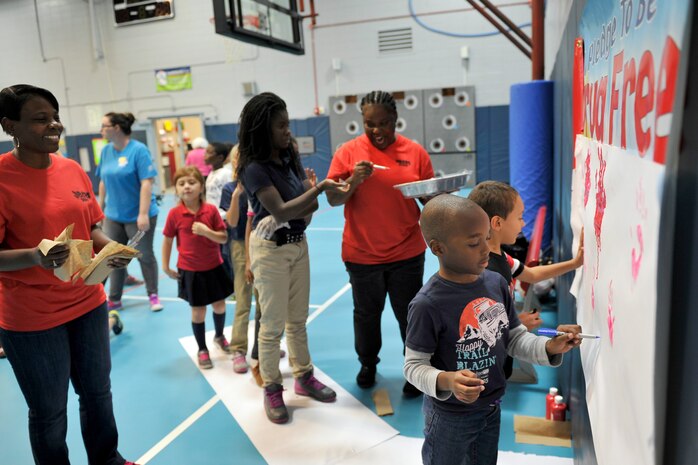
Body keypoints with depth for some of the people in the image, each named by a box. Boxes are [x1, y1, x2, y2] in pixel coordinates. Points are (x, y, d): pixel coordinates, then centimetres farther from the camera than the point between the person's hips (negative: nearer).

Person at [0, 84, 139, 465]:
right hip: (31, 319, -5)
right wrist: (35, 256, -33)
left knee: (98, 393, 21)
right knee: (49, 411, 12)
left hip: (88, 303, 6)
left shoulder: (73, 170, 2)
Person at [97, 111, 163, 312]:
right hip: (113, 216, 6)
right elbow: (103, 182, 12)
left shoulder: (139, 150, -14)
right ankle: (114, 299, 22)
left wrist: (143, 214, -24)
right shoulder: (106, 151, 4)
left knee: (145, 256, 6)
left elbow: (147, 183, -19)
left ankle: (153, 295, 22)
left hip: (137, 216, -6)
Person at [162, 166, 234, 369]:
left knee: (219, 305, 15)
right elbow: (167, 240, 0)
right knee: (198, 311, 6)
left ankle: (219, 337, 44)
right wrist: (166, 267, 1)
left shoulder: (211, 210, -9)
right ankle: (202, 350, 26)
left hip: (214, 267, 2)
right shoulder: (174, 214, -10)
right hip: (190, 270, -2)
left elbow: (224, 238, -7)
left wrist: (206, 231, -23)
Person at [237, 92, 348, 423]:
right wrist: (319, 188, -23)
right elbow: (281, 210, -22)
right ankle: (272, 389, 19)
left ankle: (304, 377, 31)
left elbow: (312, 203, 5)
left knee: (298, 319, 16)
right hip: (271, 249, -6)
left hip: (299, 243, 7)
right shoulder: (254, 167, -16)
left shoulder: (289, 156, 4)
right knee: (273, 323, 3)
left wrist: (296, 214, -15)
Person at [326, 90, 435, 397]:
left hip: (407, 253, 0)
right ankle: (368, 364, 41)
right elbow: (333, 200, -4)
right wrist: (354, 181, -22)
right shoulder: (348, 152, -4)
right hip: (362, 254, 0)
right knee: (366, 314, 17)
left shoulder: (415, 152, -1)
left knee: (409, 314, 10)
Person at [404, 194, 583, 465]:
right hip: (449, 416, -6)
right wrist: (446, 381, -37)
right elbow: (414, 366, -19)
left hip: (491, 408, 6)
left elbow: (515, 339, 2)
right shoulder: (428, 304, -28)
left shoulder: (496, 283, -10)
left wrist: (550, 347, -15)